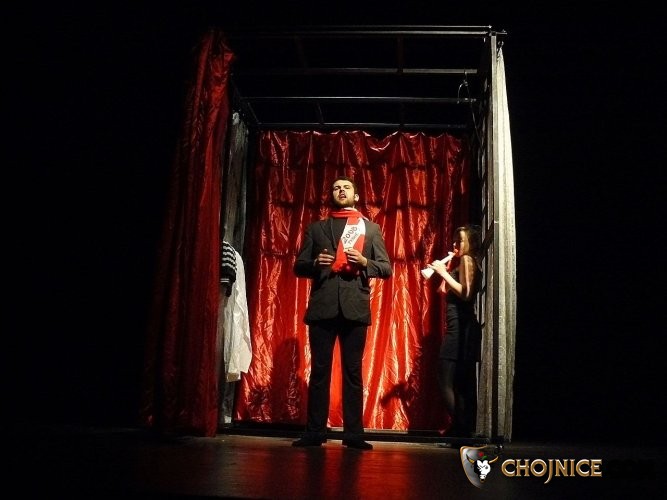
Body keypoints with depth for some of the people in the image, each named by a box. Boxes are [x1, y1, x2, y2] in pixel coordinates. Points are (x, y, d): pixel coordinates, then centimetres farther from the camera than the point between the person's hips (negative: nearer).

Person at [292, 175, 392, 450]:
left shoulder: (371, 228, 15)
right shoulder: (316, 228, 16)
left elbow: (386, 268, 9)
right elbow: (299, 266, 12)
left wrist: (364, 263, -10)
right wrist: (315, 263, -9)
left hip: (355, 307, 0)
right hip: (323, 306, 1)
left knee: (353, 372, 1)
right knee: (319, 371, 1)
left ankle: (353, 433, 5)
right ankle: (314, 431, 6)